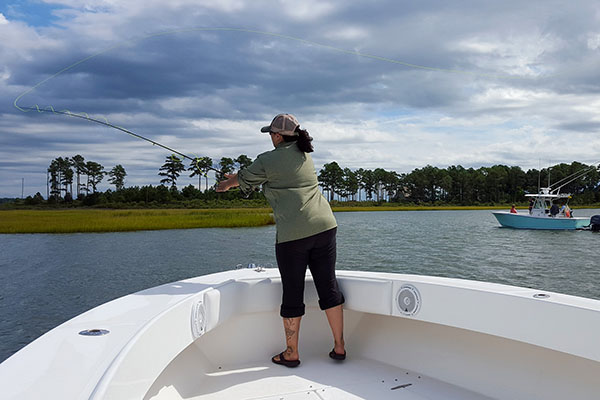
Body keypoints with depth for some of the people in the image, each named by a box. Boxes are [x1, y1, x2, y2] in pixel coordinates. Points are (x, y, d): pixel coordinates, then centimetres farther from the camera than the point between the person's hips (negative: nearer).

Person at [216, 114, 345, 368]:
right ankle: (339, 347, 18)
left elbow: (244, 180, 16)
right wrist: (237, 177, 43)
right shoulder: (305, 154, 17)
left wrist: (225, 185, 40)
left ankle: (291, 354, 18)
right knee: (328, 286, 11)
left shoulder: (268, 160, -2)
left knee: (292, 294, 5)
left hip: (292, 234, -6)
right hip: (324, 226, 6)